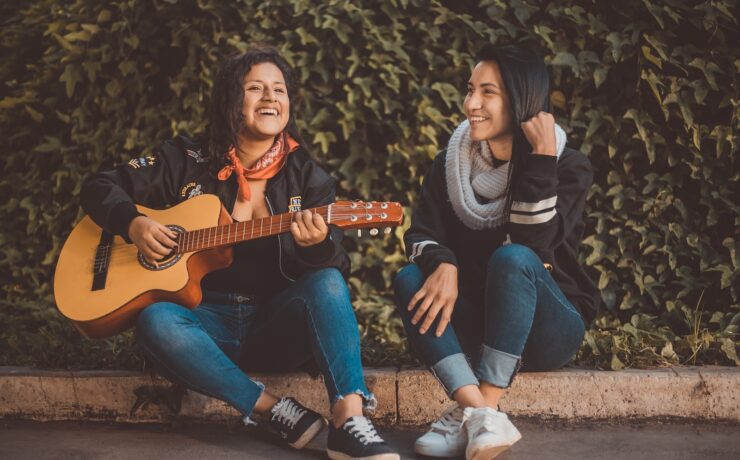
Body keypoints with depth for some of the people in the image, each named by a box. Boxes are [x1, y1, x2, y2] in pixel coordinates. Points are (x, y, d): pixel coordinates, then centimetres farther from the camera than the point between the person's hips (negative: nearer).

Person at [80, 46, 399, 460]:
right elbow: (101, 187, 8)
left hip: (281, 328, 0)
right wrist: (133, 224, -13)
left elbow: (337, 269, -6)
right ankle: (274, 409, -26)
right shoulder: (187, 162, 4)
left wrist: (317, 246, -30)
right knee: (156, 320, -32)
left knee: (327, 284, -30)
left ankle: (350, 419, -40)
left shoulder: (308, 178, 4)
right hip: (209, 323, 0)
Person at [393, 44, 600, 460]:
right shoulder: (452, 162, 3)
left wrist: (541, 159, -25)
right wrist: (443, 265, -31)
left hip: (544, 330, -3)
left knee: (513, 258, -33)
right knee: (410, 279, -25)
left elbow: (532, 241, -22)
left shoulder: (568, 167, -7)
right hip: (476, 328, 3)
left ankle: (473, 414, -37)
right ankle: (483, 417, -42)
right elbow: (421, 232, -10)